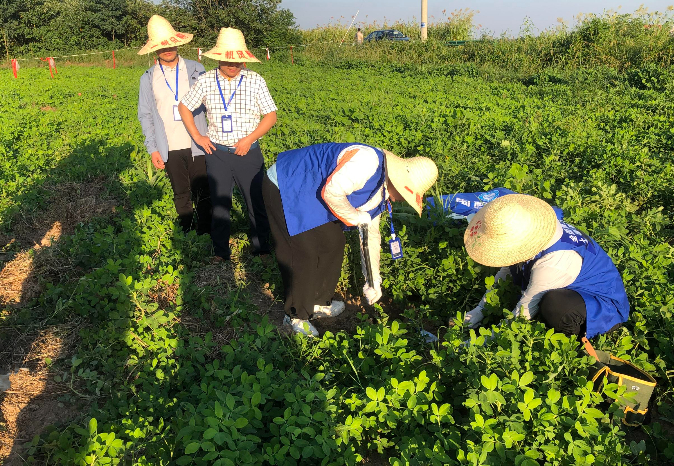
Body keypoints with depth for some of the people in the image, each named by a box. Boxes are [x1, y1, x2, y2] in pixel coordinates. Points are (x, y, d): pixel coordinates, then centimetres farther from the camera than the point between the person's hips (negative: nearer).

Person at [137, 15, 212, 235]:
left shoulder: (196, 70, 0)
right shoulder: (148, 78, 4)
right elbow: (145, 115, 7)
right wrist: (152, 149, 1)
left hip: (196, 146, -1)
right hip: (170, 150, 1)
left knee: (203, 193, 4)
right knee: (181, 194, 12)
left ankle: (206, 235, 19)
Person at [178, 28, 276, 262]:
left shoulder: (254, 80, -5)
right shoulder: (206, 81, -1)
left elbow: (271, 115, -3)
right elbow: (184, 106, 12)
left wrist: (249, 139, -13)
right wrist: (197, 136, 3)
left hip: (248, 153, -1)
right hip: (217, 153, 2)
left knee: (257, 203, 3)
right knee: (219, 205, 11)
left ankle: (261, 248, 21)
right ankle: (220, 252, 25)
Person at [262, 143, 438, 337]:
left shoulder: (380, 196, 6)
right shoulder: (369, 161, -26)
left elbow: (371, 235, 13)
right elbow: (331, 192, -35)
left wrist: (373, 281, 14)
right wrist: (355, 216, -17)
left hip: (307, 197, 10)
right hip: (284, 186, -10)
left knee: (334, 242, 11)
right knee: (304, 255, -7)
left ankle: (319, 302, 30)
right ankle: (296, 316, 13)